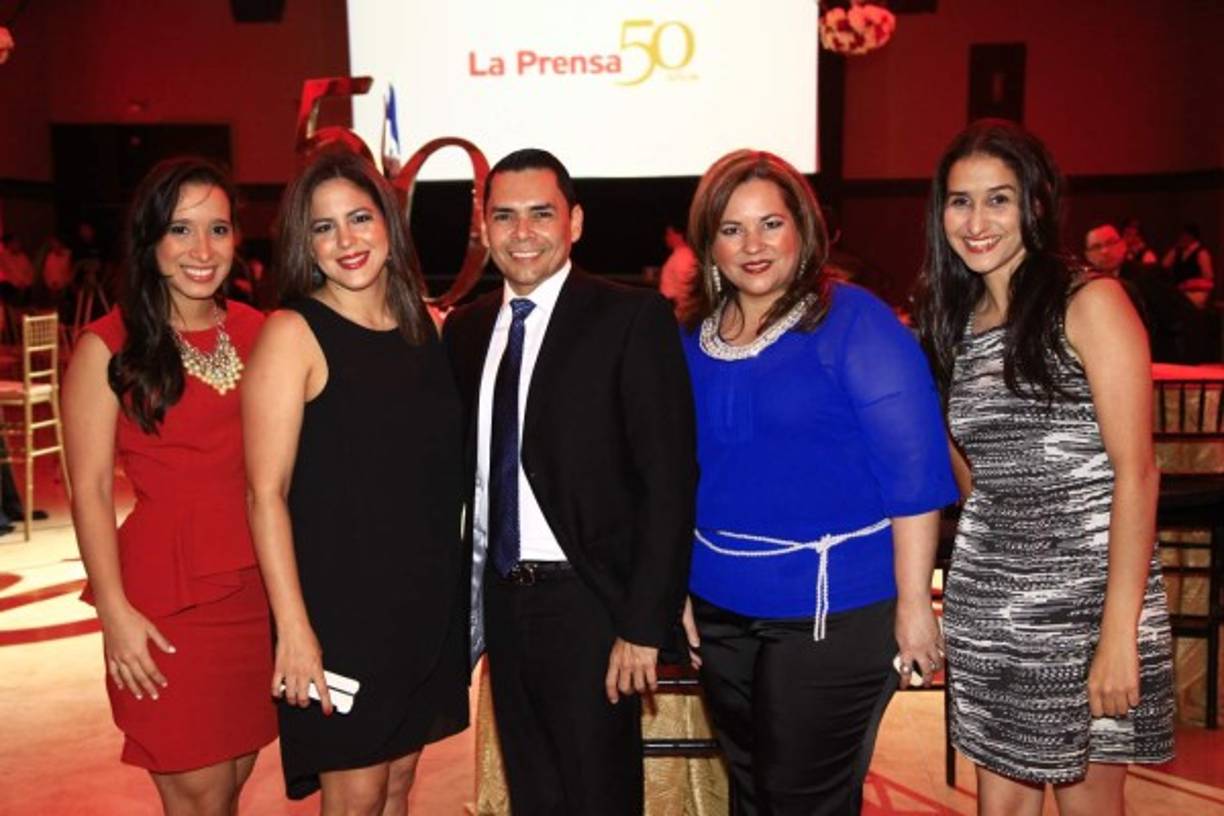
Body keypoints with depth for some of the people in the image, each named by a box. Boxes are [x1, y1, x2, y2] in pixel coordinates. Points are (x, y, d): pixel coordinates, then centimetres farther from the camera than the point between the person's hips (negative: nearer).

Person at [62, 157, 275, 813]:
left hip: (259, 589, 4)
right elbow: (90, 490, -6)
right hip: (168, 599, -4)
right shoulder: (109, 347, -5)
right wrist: (116, 612, -10)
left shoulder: (257, 332, 7)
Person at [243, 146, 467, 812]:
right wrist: (293, 626, -18)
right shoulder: (292, 333, -10)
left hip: (425, 601, 5)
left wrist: (452, 591, 8)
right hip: (339, 602, -5)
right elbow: (266, 493, -13)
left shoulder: (422, 327, 6)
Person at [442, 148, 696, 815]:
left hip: (590, 606, -5)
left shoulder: (633, 318, -10)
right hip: (500, 601, 6)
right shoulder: (465, 329, 8)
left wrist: (644, 625, -16)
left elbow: (668, 481, -13)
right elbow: (471, 470, 11)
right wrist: (467, 602, 6)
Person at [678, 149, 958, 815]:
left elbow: (914, 469, -13)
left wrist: (914, 602, -15)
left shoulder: (852, 320, -10)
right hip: (720, 609, 6)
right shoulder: (695, 339, 6)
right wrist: (674, 592, 10)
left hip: (834, 609, -5)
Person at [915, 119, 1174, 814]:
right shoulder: (956, 320, 9)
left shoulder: (1090, 303, -8)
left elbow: (1136, 472, -13)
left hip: (1085, 594, -5)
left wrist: (1119, 631, -17)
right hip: (988, 600, 5)